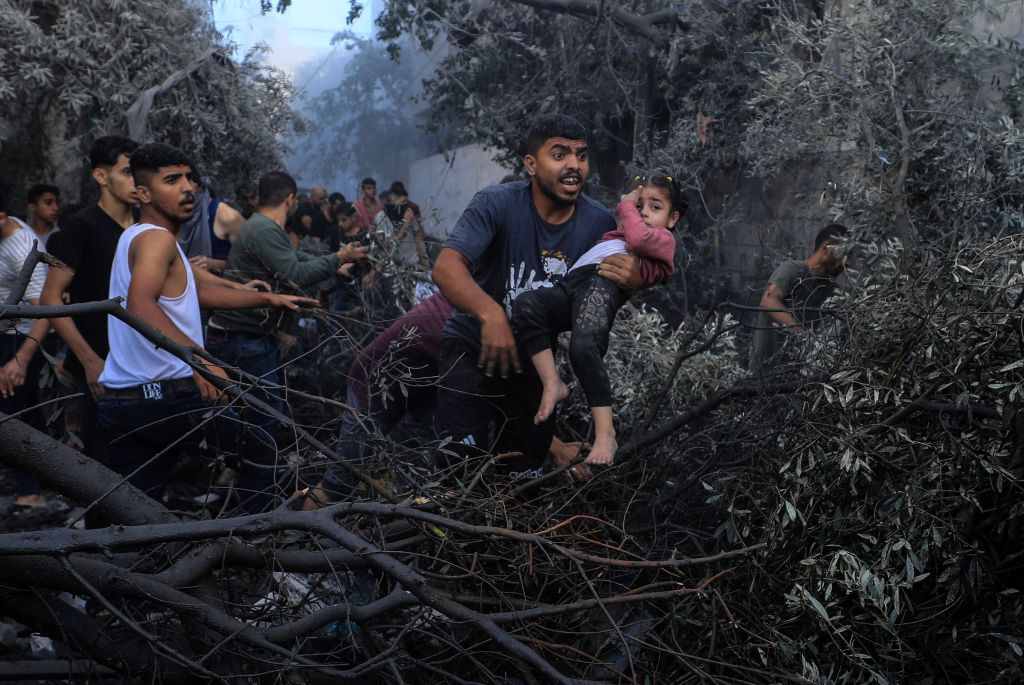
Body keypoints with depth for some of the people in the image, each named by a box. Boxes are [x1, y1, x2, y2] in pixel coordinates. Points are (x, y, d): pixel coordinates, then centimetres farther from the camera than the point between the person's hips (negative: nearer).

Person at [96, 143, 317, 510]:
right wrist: (199, 357, -39)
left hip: (117, 400, 9)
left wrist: (268, 298, 27)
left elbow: (199, 290, 29)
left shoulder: (137, 236, 21)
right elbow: (139, 304, -30)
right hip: (165, 396, -9)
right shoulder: (156, 238, -11)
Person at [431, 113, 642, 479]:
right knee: (462, 459, -20)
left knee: (525, 469, 15)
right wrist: (490, 313, -52)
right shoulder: (497, 203, -21)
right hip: (474, 346, -4)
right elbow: (446, 267, -33)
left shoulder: (599, 222, -9)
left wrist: (631, 281, -27)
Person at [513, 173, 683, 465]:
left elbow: (638, 238, 0)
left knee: (584, 347, -34)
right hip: (571, 285, 7)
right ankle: (552, 384, -23)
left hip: (605, 280, -7)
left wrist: (626, 206, 15)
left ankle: (605, 434, -29)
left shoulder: (664, 239, 20)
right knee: (526, 305, -26)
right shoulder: (615, 235, 45)